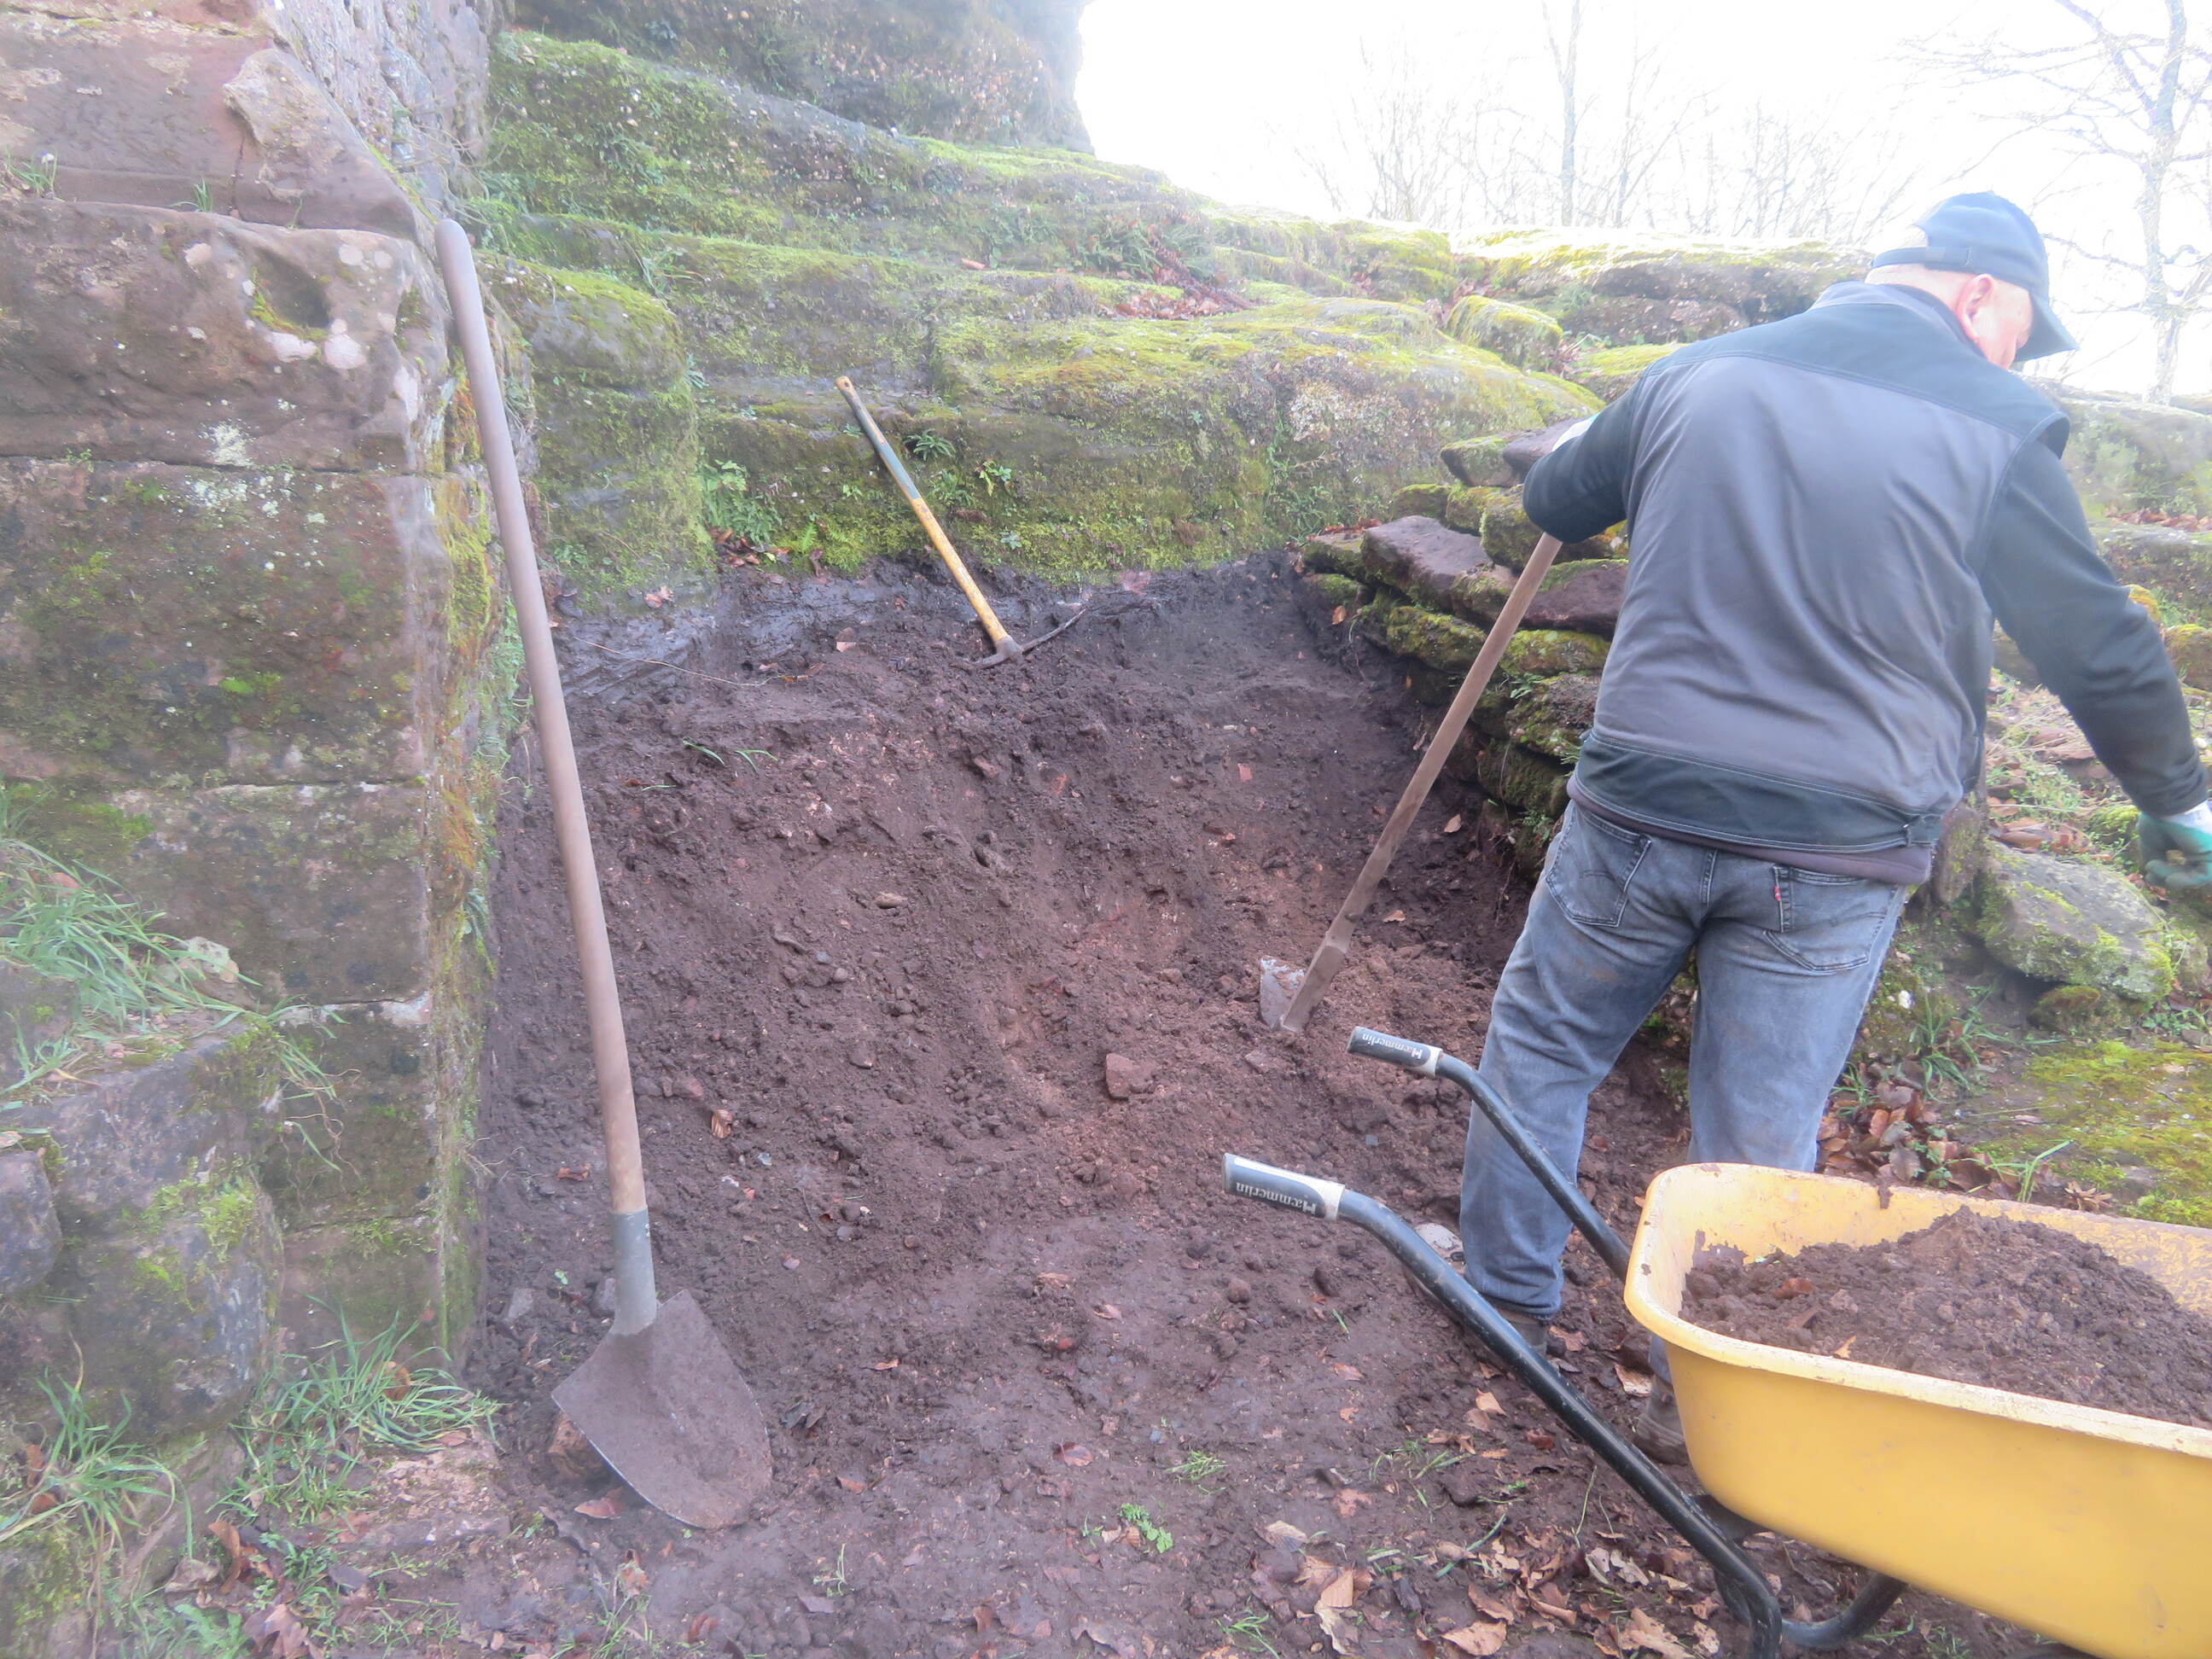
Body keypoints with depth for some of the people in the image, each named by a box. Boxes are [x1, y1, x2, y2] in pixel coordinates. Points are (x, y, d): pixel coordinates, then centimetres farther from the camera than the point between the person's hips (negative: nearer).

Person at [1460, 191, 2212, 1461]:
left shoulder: (1700, 375, 5)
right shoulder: (1994, 428, -2)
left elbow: (1555, 503, 20)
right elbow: (2102, 648, 4)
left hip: (1641, 806, 1)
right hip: (1836, 854, -1)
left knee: (1544, 1037, 20)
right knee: (1762, 1132, 10)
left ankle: (1509, 1290, 33)